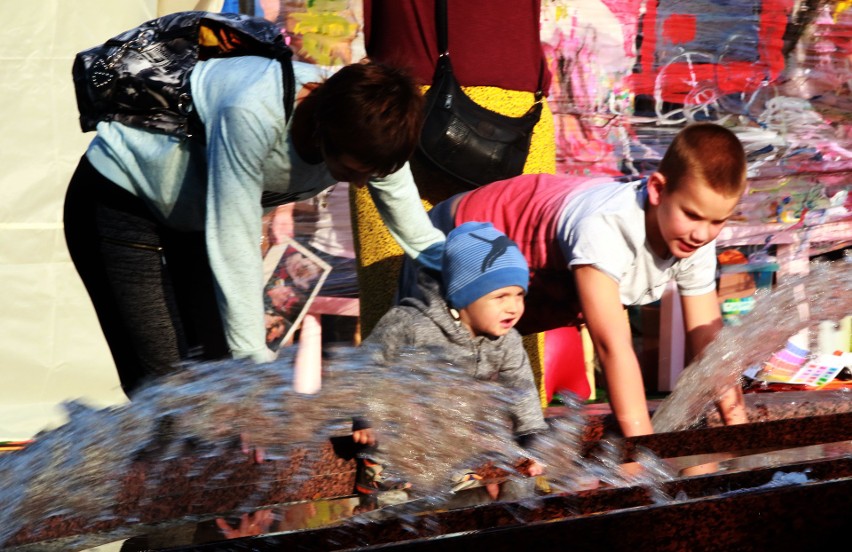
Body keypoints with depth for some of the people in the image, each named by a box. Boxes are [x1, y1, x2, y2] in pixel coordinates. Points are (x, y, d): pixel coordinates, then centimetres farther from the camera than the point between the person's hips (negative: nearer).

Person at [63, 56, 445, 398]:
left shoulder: (373, 135, -17)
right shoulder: (252, 115, -38)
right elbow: (234, 247, -33)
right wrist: (255, 362, -31)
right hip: (119, 199, -6)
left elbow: (419, 238, -8)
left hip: (195, 217, 7)